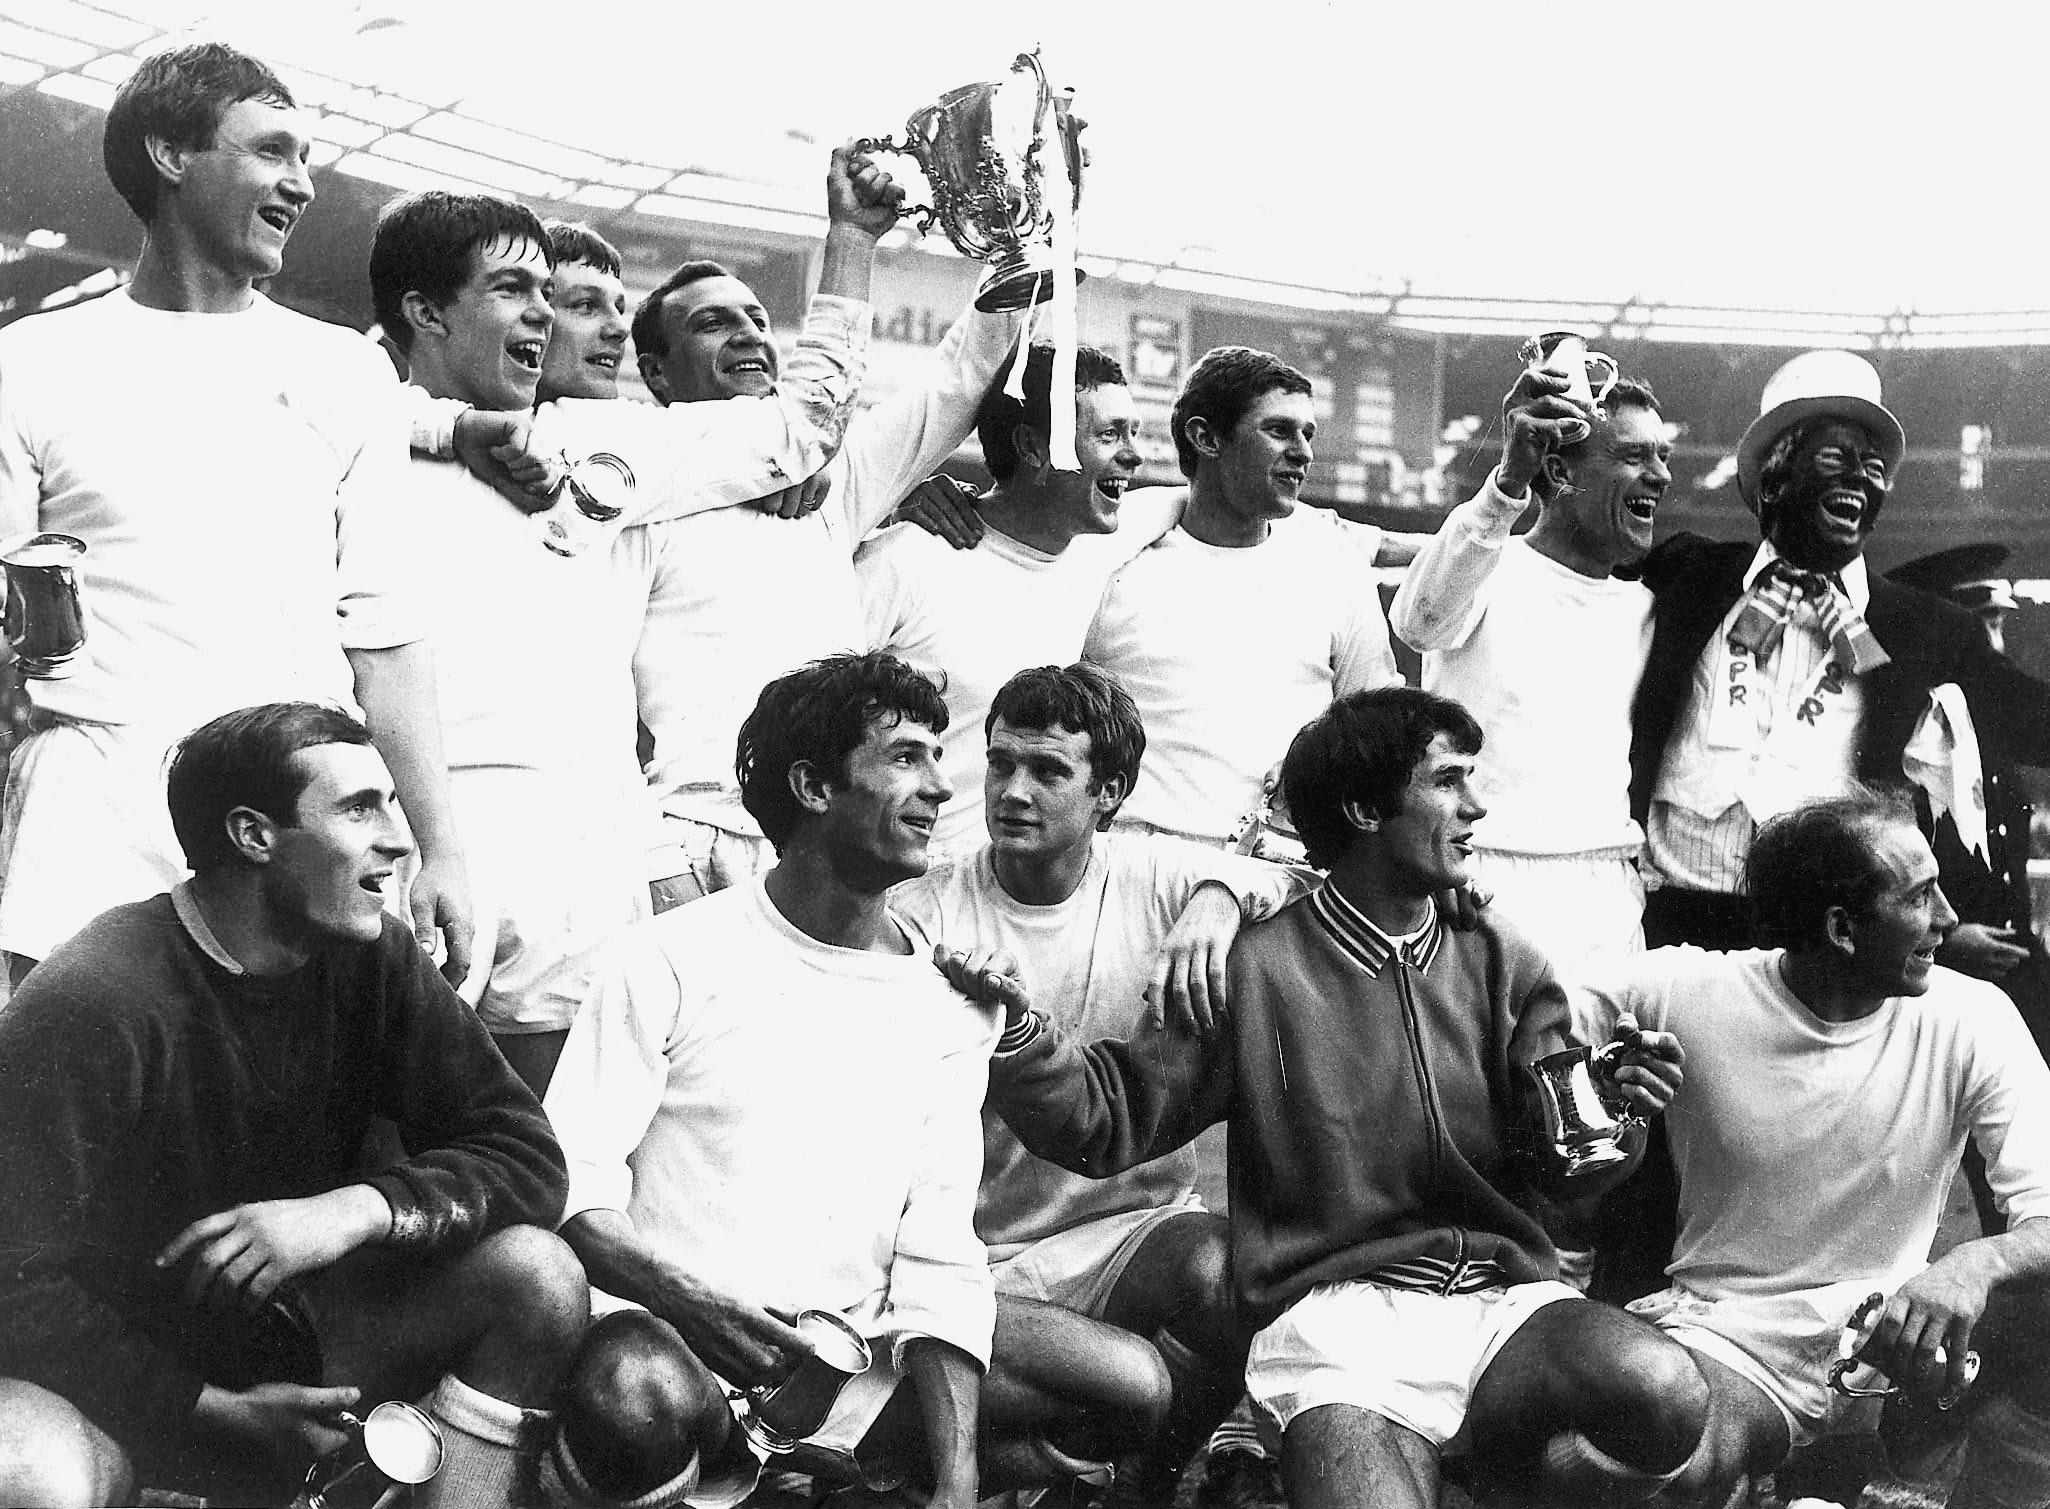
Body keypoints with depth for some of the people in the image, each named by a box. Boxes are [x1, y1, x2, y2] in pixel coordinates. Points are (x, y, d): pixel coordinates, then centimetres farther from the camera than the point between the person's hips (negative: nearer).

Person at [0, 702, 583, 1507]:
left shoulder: (370, 958, -5)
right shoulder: (86, 1003, -20)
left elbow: (528, 1154, -8)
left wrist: (359, 1208, -26)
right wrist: (216, 1412, -22)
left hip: (291, 1318, 5)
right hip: (119, 1363, -5)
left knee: (538, 1275, -18)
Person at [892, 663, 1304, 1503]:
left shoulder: (1155, 879, 2)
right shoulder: (922, 917, -3)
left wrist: (1220, 896, -26)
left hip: (1142, 1225, 2)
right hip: (986, 1257, -2)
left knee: (1216, 1270, -30)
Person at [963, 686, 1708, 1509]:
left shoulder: (1501, 964, 12)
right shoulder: (1258, 970, 2)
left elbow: (1558, 1167, 9)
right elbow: (1108, 1120, 1)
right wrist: (1014, 1027, -16)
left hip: (1503, 1298, 4)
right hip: (1337, 1311, -4)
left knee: (1667, 1398, -24)